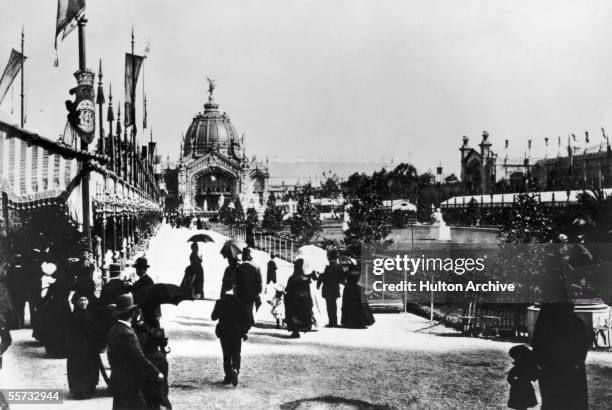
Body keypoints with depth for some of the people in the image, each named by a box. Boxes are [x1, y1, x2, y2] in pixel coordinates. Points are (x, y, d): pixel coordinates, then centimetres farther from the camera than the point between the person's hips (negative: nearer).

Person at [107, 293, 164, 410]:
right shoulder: (127, 333, -22)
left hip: (118, 381, 10)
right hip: (129, 383, -10)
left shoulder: (114, 329, 7)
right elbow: (140, 359, -22)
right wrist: (157, 374, -12)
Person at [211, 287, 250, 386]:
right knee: (236, 355, 6)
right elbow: (246, 319, -6)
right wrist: (244, 331, 5)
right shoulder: (238, 302, -6)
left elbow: (213, 317, 5)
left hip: (223, 333, 1)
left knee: (226, 356, 13)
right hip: (236, 333, -1)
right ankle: (235, 371, -20)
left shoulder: (220, 302, -5)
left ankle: (228, 376, 11)